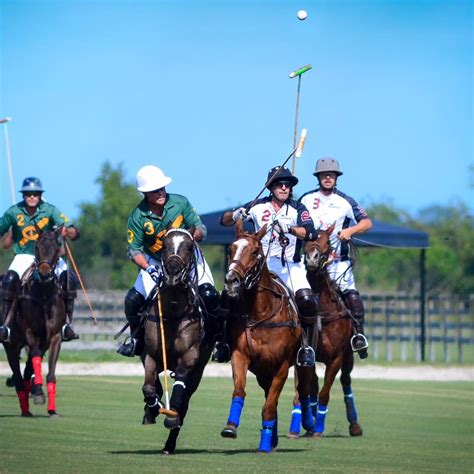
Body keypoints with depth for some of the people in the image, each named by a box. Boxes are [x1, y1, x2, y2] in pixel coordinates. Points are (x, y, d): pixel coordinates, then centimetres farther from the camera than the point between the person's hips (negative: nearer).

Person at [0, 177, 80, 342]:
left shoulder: (50, 210, -9)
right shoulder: (14, 212, -5)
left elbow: (74, 233, -18)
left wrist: (67, 232, -39)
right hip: (24, 256, 0)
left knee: (69, 279, -24)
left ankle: (67, 324, -15)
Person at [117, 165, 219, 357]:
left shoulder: (180, 203, -15)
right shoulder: (138, 216, -15)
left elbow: (201, 230, -10)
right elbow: (134, 250, -11)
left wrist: (193, 235, -33)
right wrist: (148, 268, -27)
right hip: (155, 261, 1)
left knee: (209, 295, -22)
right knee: (133, 300, -11)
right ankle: (137, 338, 16)